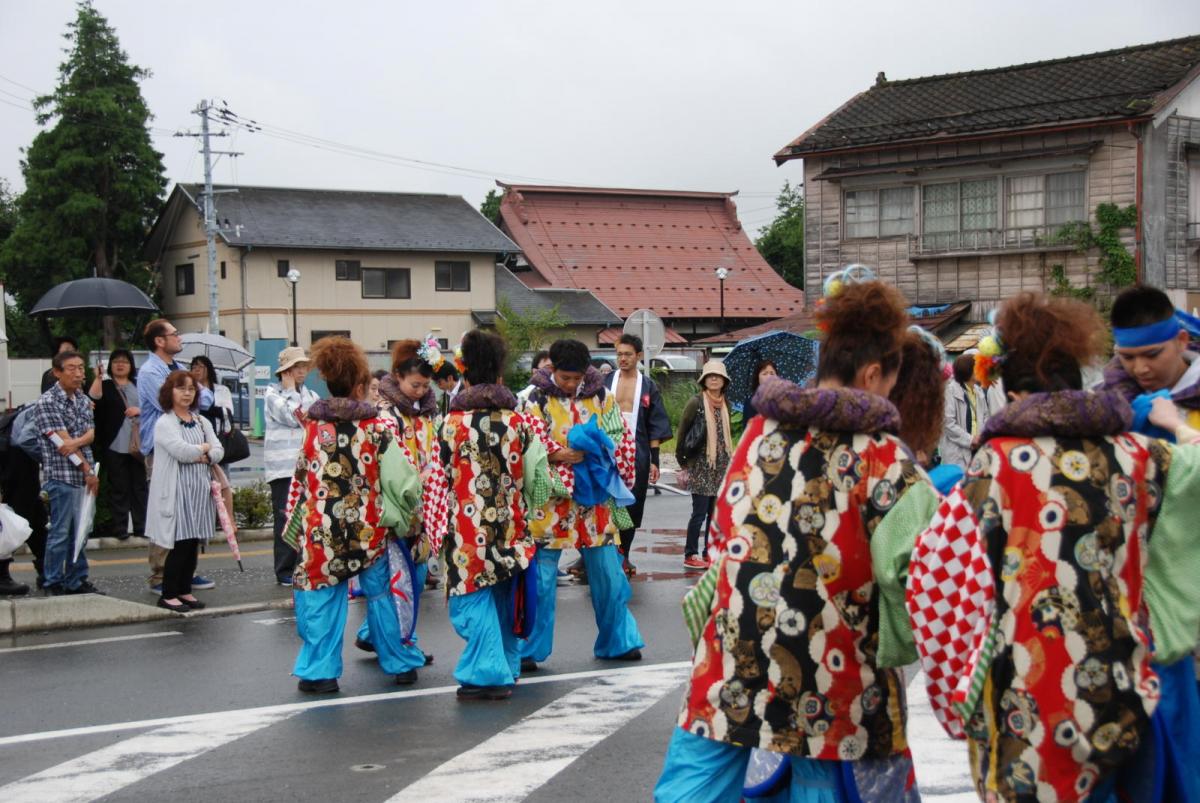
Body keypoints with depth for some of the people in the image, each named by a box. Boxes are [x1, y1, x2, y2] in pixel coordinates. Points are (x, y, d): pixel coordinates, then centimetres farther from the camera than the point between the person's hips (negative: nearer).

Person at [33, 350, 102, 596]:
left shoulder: (82, 399, 13)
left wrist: (76, 442, -18)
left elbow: (91, 433, 5)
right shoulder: (47, 401, -8)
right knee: (60, 533, -3)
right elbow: (62, 441, -12)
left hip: (83, 476, 7)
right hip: (61, 476, -7)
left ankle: (77, 581, 19)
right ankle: (53, 584, 6)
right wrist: (87, 469, -10)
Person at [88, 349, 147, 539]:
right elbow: (93, 399, -13)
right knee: (118, 488, -2)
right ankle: (120, 528, 2)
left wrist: (140, 410, -6)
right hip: (114, 446, -3)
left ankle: (141, 527, 10)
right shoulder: (104, 386, 7)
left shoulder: (138, 386, 16)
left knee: (140, 486, 5)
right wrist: (98, 378, -21)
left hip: (138, 445, 3)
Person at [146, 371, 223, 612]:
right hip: (176, 491, -6)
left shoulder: (202, 421, 14)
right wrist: (205, 447, -2)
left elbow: (219, 451, 7)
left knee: (193, 542, 8)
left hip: (199, 489, 6)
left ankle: (184, 590, 19)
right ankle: (168, 595, 4)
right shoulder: (164, 423, -6)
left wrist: (203, 457, -13)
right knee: (180, 543, -6)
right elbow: (182, 451, -19)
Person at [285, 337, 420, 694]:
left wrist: (296, 525, 17)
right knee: (379, 595, 13)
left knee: (322, 598, 7)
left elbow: (302, 480, 6)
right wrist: (396, 515, 3)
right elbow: (401, 480, -10)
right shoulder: (377, 429, -8)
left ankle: (320, 671, 7)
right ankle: (398, 664, 23)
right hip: (369, 528, 0)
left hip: (322, 530, 0)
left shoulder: (312, 428, -2)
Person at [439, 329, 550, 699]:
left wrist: (437, 530, 9)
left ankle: (488, 673, -6)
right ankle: (507, 665, 27)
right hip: (509, 525, 4)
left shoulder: (453, 422, -8)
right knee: (504, 595, 17)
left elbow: (441, 479, -2)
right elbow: (533, 478, 5)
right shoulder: (518, 421, 1)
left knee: (475, 597, 0)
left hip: (468, 527, -4)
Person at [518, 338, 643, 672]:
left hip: (595, 498, 3)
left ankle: (617, 641, 25)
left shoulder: (601, 396, 4)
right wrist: (558, 455, -23)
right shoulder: (535, 399, -5)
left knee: (608, 573, 10)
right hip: (553, 498, -3)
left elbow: (622, 440, 7)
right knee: (541, 576, 1)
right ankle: (530, 649, 11)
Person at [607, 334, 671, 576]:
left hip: (637, 454, 1)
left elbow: (655, 427, 5)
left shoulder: (648, 387, 6)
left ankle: (623, 555, 16)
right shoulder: (605, 383, 5)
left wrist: (654, 461, 0)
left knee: (632, 506, 5)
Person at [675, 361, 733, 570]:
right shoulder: (696, 403, -7)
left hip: (721, 467, 6)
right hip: (701, 467, -6)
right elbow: (682, 433, -5)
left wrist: (729, 462, 13)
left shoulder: (725, 404, 10)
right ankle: (690, 556, 1)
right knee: (700, 512, -6)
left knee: (715, 512, 8)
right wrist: (683, 464, -4)